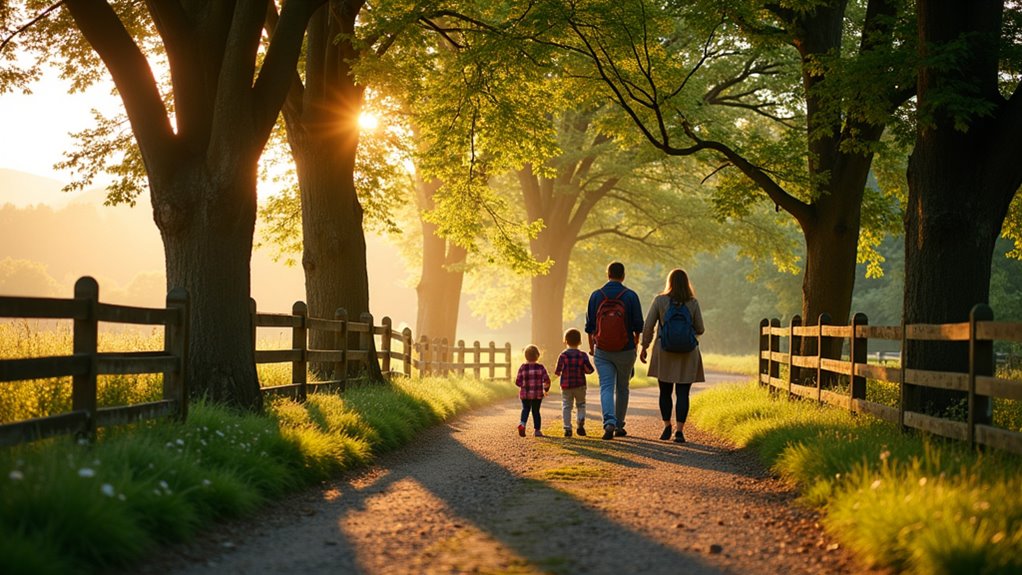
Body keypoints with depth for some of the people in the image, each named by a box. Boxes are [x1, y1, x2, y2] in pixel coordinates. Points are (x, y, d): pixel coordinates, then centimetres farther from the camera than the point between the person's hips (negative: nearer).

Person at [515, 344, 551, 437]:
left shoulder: (522, 368, -4)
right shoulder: (540, 367, -4)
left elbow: (518, 382, -2)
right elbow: (546, 380, -6)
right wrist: (546, 389, 12)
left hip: (525, 394, 0)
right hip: (537, 394, 0)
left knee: (525, 409, 15)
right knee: (536, 411, 10)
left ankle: (522, 424, -10)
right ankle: (537, 430, 11)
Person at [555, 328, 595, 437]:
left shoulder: (563, 355, -7)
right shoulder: (582, 355, -4)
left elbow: (557, 371, -8)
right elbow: (589, 370, -8)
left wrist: (557, 372, 14)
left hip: (566, 385, -1)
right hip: (580, 386, 1)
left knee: (566, 406, 5)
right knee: (581, 404, 16)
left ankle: (567, 428, -1)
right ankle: (581, 422, -5)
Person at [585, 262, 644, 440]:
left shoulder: (596, 296, -1)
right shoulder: (630, 296, -7)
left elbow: (590, 326, 4)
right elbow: (638, 326, -4)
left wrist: (591, 346, 18)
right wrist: (635, 342, 16)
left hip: (602, 351, 0)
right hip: (625, 351, 0)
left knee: (606, 387, -2)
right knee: (622, 388, 14)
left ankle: (609, 423, -22)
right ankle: (619, 426, 21)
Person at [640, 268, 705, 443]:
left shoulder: (659, 301, -5)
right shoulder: (693, 303, -4)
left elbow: (648, 326, -5)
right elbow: (700, 330, 2)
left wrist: (644, 347, 6)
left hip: (664, 353, 0)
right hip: (687, 354, 0)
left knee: (665, 391, 16)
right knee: (682, 393, 1)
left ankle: (667, 427, 16)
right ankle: (679, 431, -7)